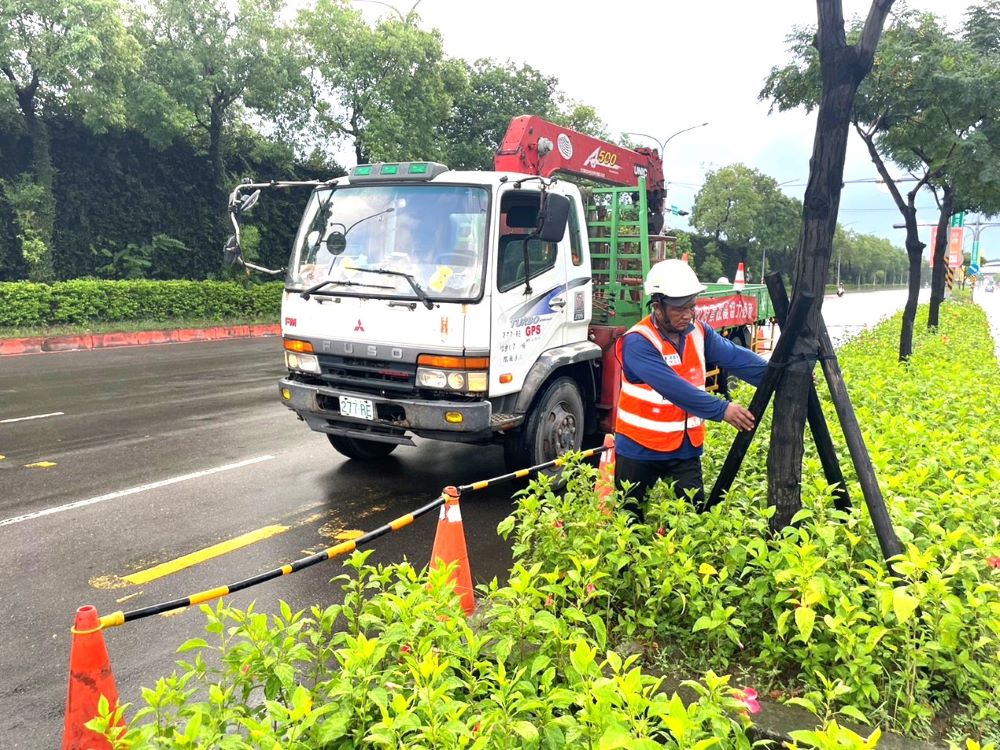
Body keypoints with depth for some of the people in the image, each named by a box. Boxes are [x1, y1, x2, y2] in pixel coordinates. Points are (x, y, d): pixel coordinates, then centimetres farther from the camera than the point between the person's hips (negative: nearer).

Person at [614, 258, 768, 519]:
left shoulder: (699, 332, 1)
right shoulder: (637, 342, -20)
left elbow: (735, 357, -9)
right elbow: (672, 387, -30)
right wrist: (720, 409, -35)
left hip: (685, 448, 5)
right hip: (639, 449, -4)